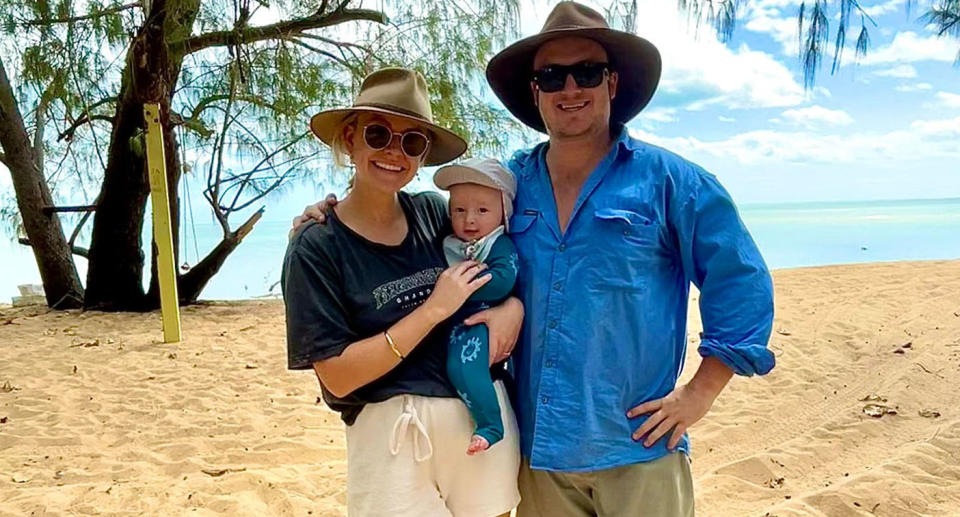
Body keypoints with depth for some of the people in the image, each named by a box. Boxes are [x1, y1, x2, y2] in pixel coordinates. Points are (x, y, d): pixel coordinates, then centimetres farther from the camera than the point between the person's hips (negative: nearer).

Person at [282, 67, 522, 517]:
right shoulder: (316, 248, -10)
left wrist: (514, 307, -10)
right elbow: (337, 376, -15)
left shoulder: (437, 212, 0)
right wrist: (435, 309, -19)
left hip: (486, 415, 4)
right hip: (395, 435, -4)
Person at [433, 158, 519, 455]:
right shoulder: (449, 245, 17)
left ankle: (490, 426, -17)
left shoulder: (501, 246, -3)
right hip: (449, 326, 9)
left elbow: (502, 281, -19)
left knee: (462, 365, -30)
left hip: (478, 323, -9)